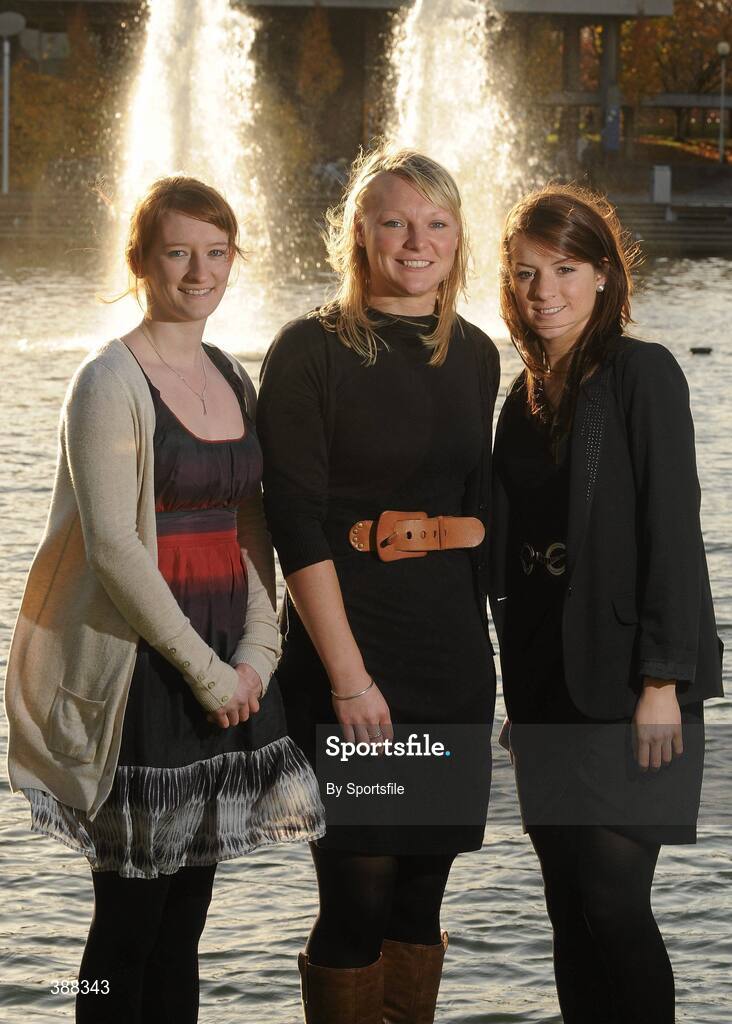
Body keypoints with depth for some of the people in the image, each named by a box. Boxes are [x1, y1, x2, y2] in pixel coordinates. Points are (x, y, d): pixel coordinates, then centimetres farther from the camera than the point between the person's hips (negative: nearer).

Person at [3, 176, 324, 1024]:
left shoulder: (233, 378, 13)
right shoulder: (111, 382, -9)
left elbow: (252, 531, 13)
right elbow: (112, 545, -15)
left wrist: (255, 652, -1)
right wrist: (203, 667, -14)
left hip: (225, 663, 7)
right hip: (140, 665, -6)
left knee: (186, 915, 11)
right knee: (129, 916, -1)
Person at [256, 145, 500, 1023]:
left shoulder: (474, 356, 11)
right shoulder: (310, 350, -7)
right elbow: (296, 524, -11)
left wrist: (482, 649, 14)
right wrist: (348, 675, -16)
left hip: (453, 650, 5)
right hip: (345, 644, -5)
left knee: (422, 893, 11)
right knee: (357, 898, -3)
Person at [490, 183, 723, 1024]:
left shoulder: (641, 373, -7)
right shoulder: (527, 394, 13)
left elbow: (672, 529, -13)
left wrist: (662, 682, -18)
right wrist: (518, 700, 14)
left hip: (624, 683, -7)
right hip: (546, 685, 7)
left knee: (611, 898, -9)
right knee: (570, 906, 9)